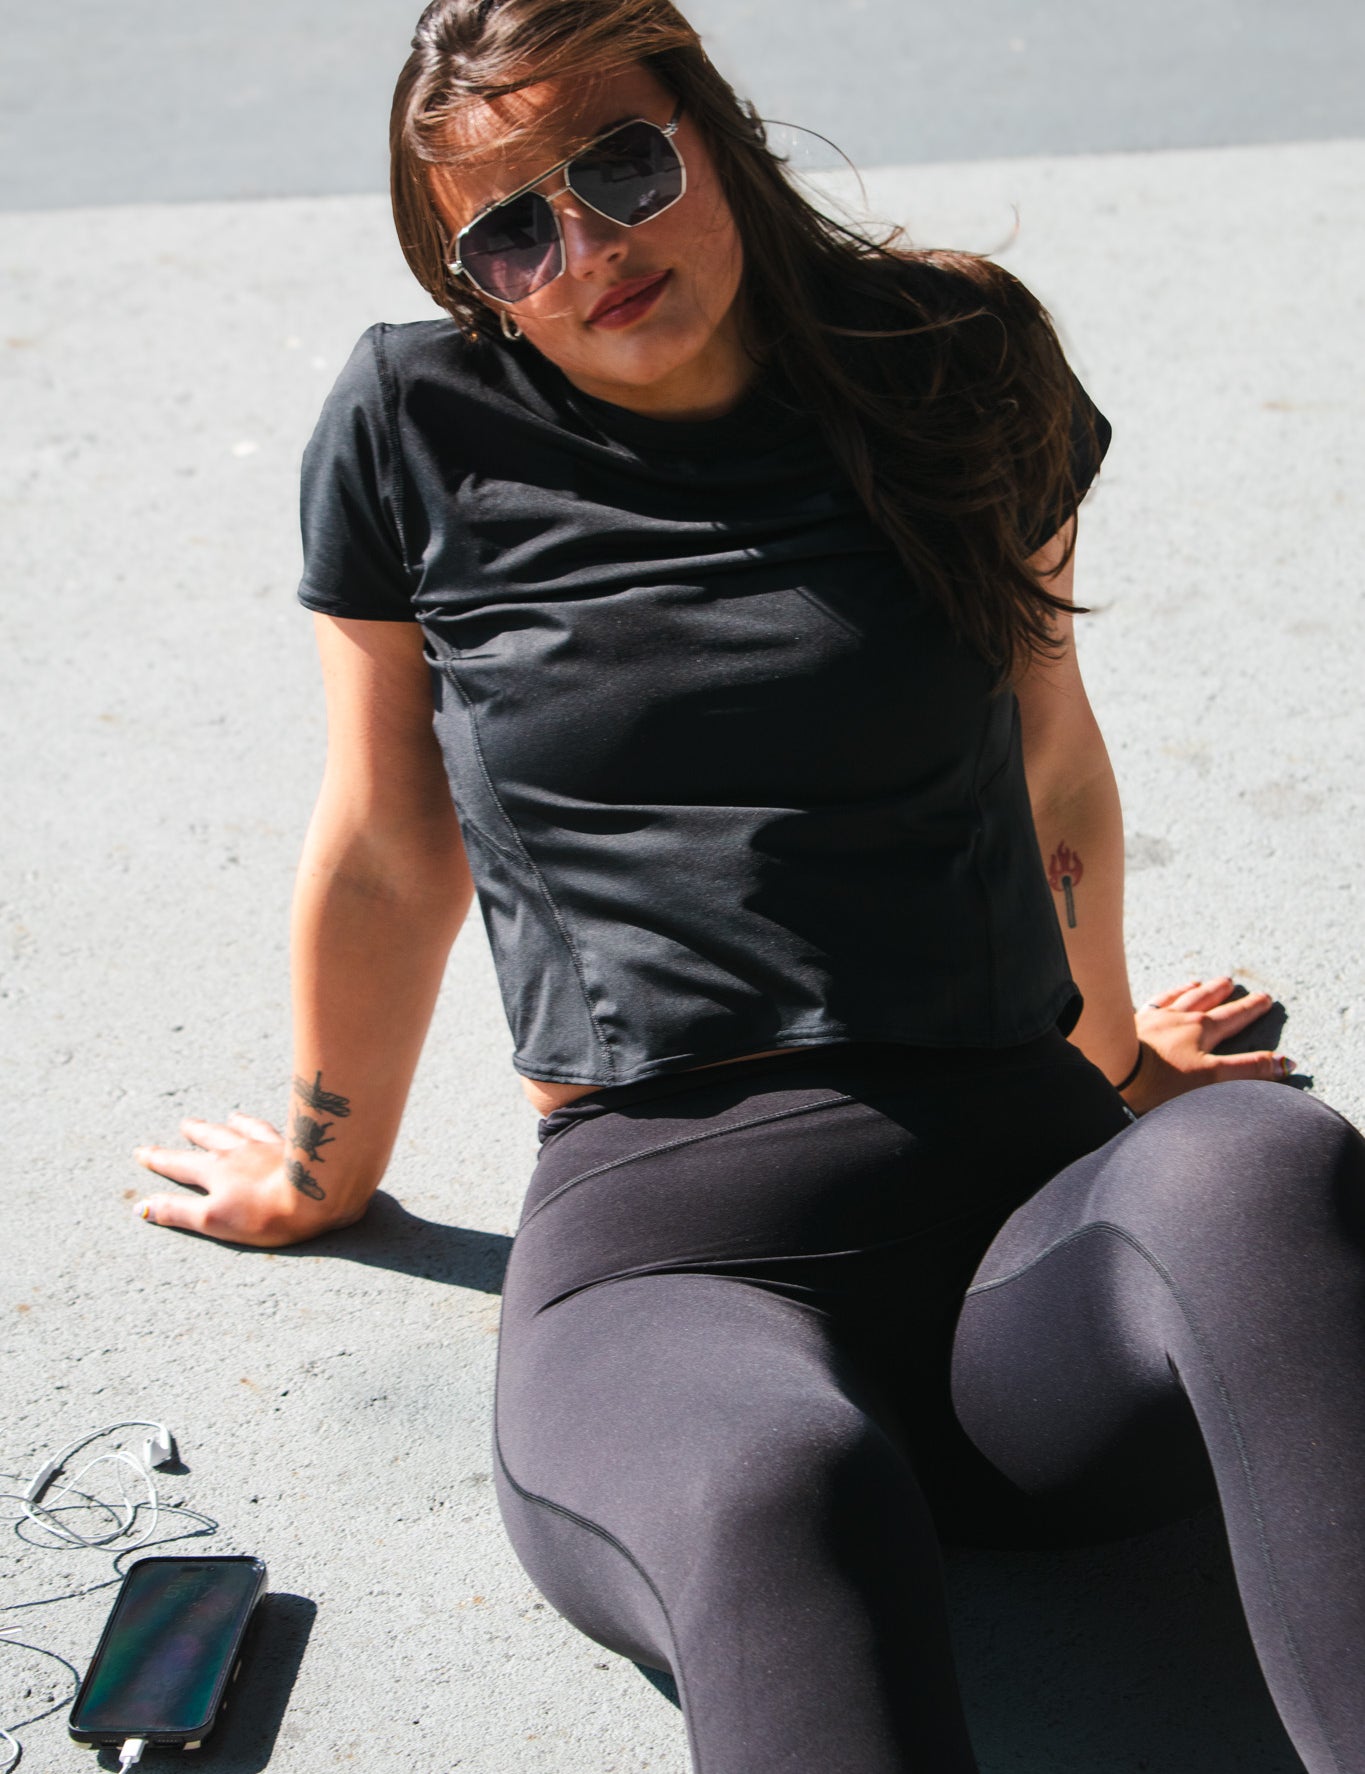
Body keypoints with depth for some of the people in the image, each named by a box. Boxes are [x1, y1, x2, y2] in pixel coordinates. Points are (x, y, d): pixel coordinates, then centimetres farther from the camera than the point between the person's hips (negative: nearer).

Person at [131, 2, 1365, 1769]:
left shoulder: (953, 362, 11)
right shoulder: (414, 428, 7)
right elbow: (387, 850, 18)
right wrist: (327, 1174, 29)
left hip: (1023, 1182, 2)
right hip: (665, 1240, -1)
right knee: (781, 1489, -40)